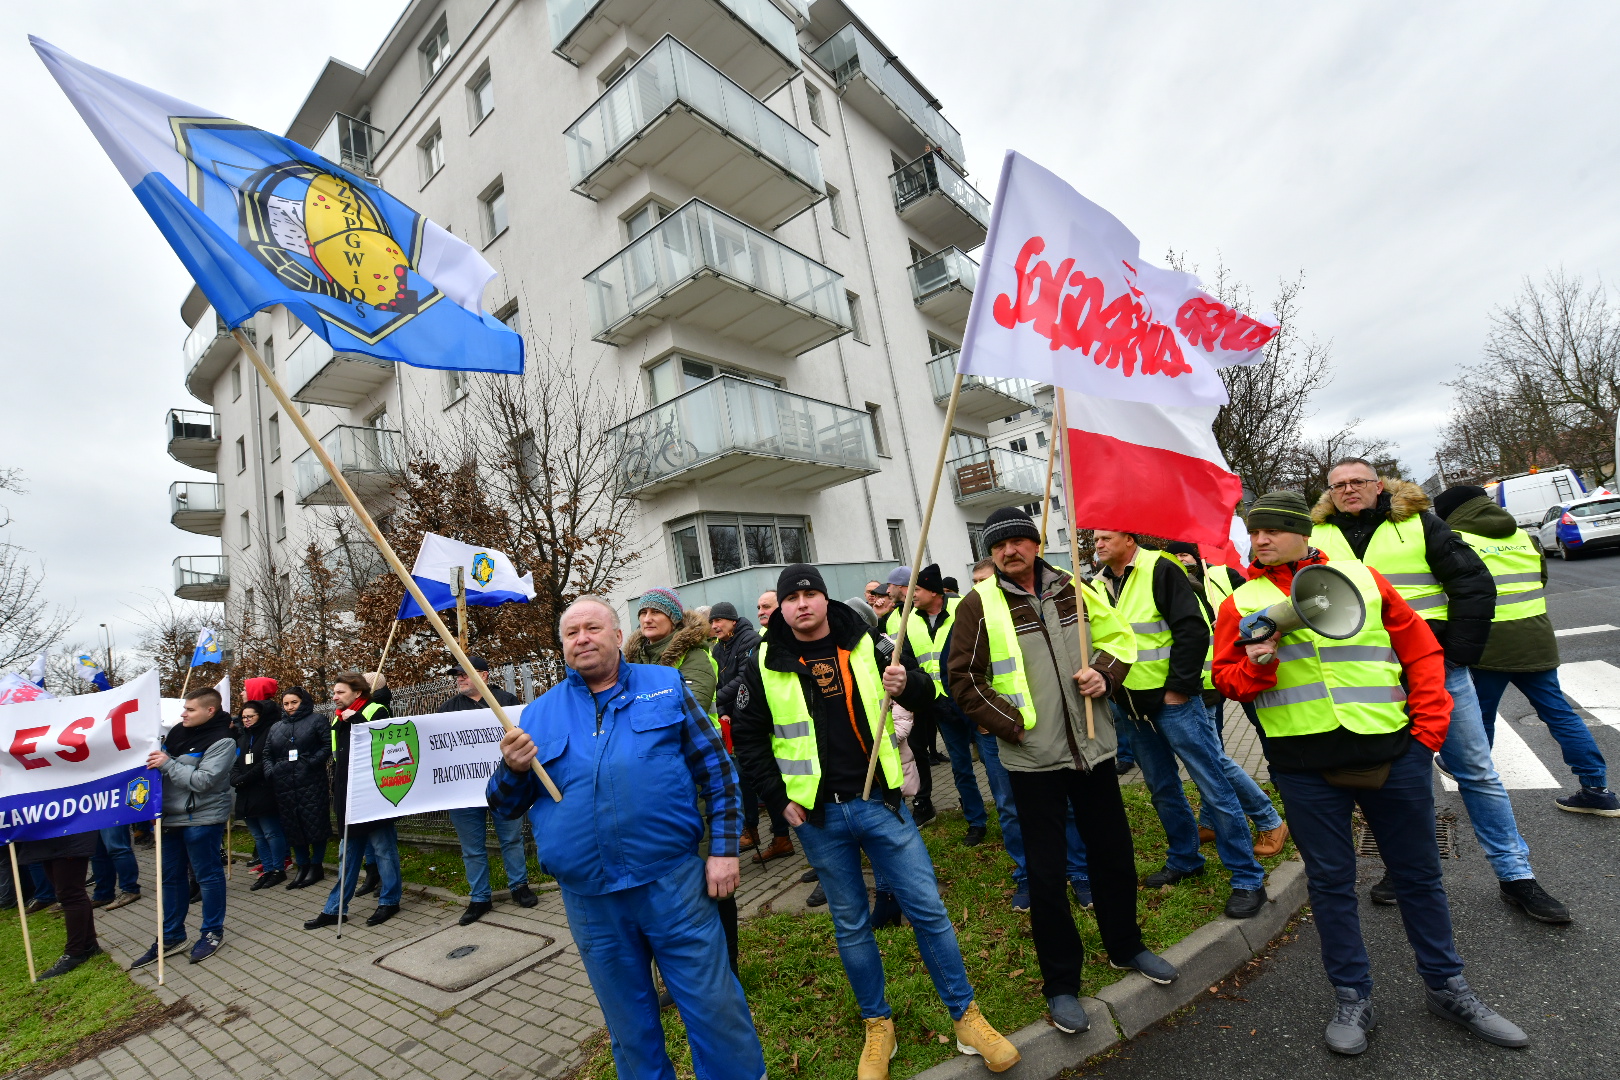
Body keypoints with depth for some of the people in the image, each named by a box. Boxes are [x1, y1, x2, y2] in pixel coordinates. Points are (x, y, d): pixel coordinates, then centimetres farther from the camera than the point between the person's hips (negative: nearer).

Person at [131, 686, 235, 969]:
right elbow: (158, 761, 20)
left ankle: (212, 932, 19)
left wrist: (167, 763, -21)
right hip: (171, 816, 8)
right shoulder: (176, 731, 5)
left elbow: (203, 781, -23)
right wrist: (151, 758, -1)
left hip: (202, 819, -7)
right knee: (171, 876, 16)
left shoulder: (221, 741, -16)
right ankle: (171, 937, 30)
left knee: (208, 875, 4)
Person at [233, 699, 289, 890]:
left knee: (271, 833, -3)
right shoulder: (241, 738, 18)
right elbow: (235, 763, 12)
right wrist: (235, 778, -7)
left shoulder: (269, 733, -7)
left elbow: (266, 763, -14)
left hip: (264, 793, -8)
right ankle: (267, 870, 19)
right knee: (258, 836, 12)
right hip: (246, 795, 8)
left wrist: (244, 779, -13)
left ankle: (278, 869, 6)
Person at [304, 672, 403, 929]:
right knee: (349, 853, 15)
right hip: (347, 793, 7)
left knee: (383, 847, 3)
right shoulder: (338, 718, 13)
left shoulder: (376, 711, -9)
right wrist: (336, 790, 19)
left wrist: (354, 719, -21)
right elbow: (337, 756, 22)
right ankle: (334, 909, 22)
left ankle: (389, 901, 15)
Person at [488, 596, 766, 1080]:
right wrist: (513, 768, -11)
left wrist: (723, 848, -4)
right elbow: (506, 806, 11)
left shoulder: (664, 685, 1)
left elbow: (716, 769, 2)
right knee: (630, 1025, 20)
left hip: (673, 882, -2)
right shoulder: (539, 714, 7)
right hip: (589, 899, 3)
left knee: (714, 1007, 8)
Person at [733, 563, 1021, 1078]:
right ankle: (878, 1025, 35)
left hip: (880, 800, 0)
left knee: (927, 909, 6)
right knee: (850, 924, 15)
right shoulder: (767, 664, -4)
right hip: (817, 815, 1)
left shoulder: (867, 643, -4)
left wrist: (908, 684, -20)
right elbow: (748, 736, 5)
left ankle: (966, 1015, 27)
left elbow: (925, 694, 3)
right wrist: (779, 797, -1)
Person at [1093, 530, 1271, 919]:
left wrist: (1179, 687, -17)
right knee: (1162, 788, 18)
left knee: (1213, 785, 1)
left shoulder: (1160, 570, -12)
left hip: (1171, 698, -7)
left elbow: (1193, 631, -17)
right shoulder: (1099, 584, 8)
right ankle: (1184, 859, 35)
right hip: (1130, 706, 7)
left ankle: (1248, 879, 14)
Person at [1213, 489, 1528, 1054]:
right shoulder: (1241, 603, 1)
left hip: (1393, 753, 2)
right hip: (1305, 767, -1)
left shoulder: (1360, 578, 4)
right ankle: (1352, 998, 26)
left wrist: (1428, 726, 2)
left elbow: (1421, 649, 8)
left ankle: (1447, 987, 38)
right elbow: (1226, 680, 3)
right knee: (1330, 881, 9)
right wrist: (1256, 664, -18)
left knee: (1419, 874, 17)